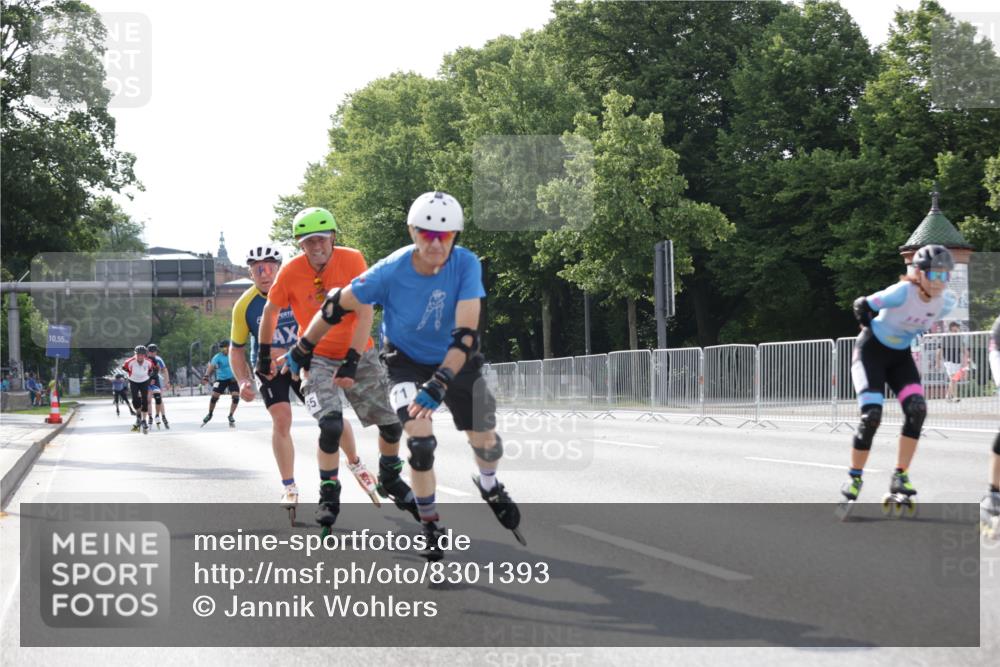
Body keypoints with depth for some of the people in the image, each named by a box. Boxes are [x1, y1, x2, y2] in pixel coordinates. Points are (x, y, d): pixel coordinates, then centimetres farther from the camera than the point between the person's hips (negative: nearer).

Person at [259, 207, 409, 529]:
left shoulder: (352, 260, -15)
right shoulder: (291, 272, -13)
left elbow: (365, 314, -18)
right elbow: (270, 312, 3)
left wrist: (352, 361, -25)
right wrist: (264, 355, 9)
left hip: (357, 354, 2)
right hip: (317, 357, -1)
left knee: (391, 423, 3)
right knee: (331, 425, -22)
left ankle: (390, 480, 32)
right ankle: (329, 496, -2)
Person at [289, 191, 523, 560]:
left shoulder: (467, 265, -26)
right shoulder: (390, 272, -27)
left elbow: (466, 332, -31)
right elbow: (339, 305, -13)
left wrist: (439, 383, -40)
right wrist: (302, 348, -3)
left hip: (455, 360, 2)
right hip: (407, 361, -2)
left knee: (486, 441, 1)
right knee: (420, 439, -20)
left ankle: (489, 486, 39)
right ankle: (429, 526, 1)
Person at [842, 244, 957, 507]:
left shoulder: (945, 302, -12)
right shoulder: (903, 292, -30)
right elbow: (861, 306, -19)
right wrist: (873, 328, -4)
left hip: (900, 356, 5)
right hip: (871, 351, -5)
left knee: (917, 410, -15)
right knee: (871, 415, -16)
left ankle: (900, 476, -6)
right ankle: (854, 478, 1)